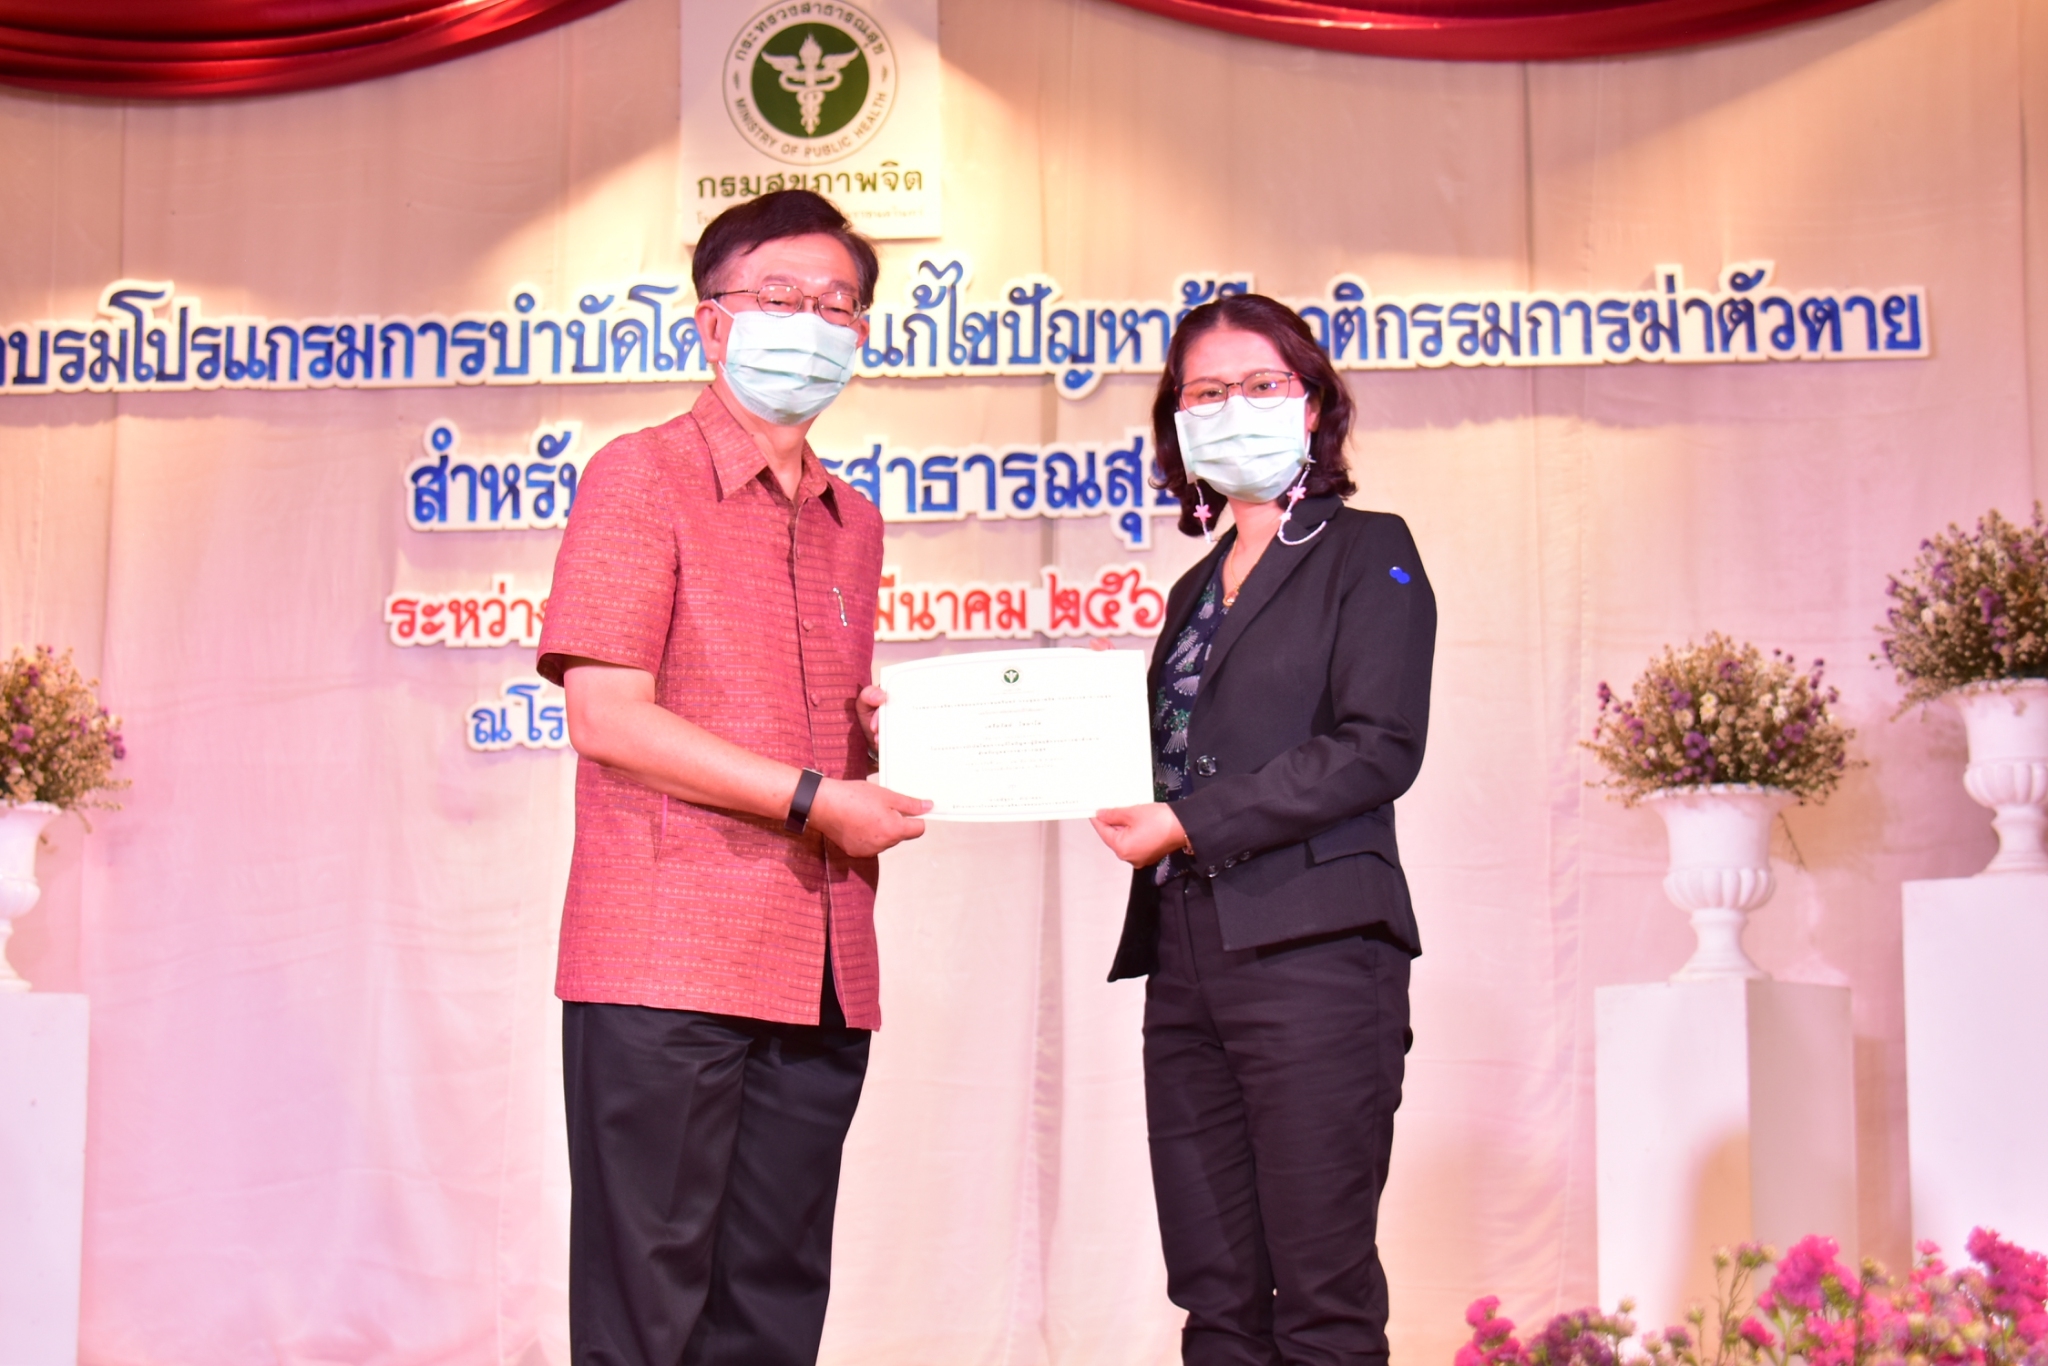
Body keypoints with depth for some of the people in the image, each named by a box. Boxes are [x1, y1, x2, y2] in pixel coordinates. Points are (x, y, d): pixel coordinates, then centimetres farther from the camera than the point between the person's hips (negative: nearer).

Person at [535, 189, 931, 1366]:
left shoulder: (853, 522, 19)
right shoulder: (641, 478, -1)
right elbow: (608, 717, -11)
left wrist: (879, 731, 5)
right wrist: (816, 798, -12)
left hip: (823, 978, 7)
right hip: (667, 961, -6)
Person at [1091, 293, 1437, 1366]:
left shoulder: (1367, 554, 2)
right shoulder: (1196, 591, 22)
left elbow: (1378, 749, -10)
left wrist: (1191, 825, -13)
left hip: (1311, 952, -6)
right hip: (1187, 961, 7)